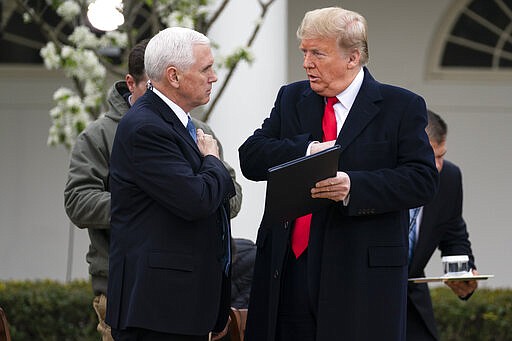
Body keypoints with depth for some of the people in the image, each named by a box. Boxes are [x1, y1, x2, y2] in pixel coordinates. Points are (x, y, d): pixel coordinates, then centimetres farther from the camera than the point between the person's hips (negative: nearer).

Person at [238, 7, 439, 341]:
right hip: (289, 269, 4)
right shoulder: (291, 98, 14)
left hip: (363, 274, -4)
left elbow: (423, 179, -9)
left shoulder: (402, 107, 1)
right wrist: (309, 150, -13)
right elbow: (251, 158, 4)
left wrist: (353, 186, -22)